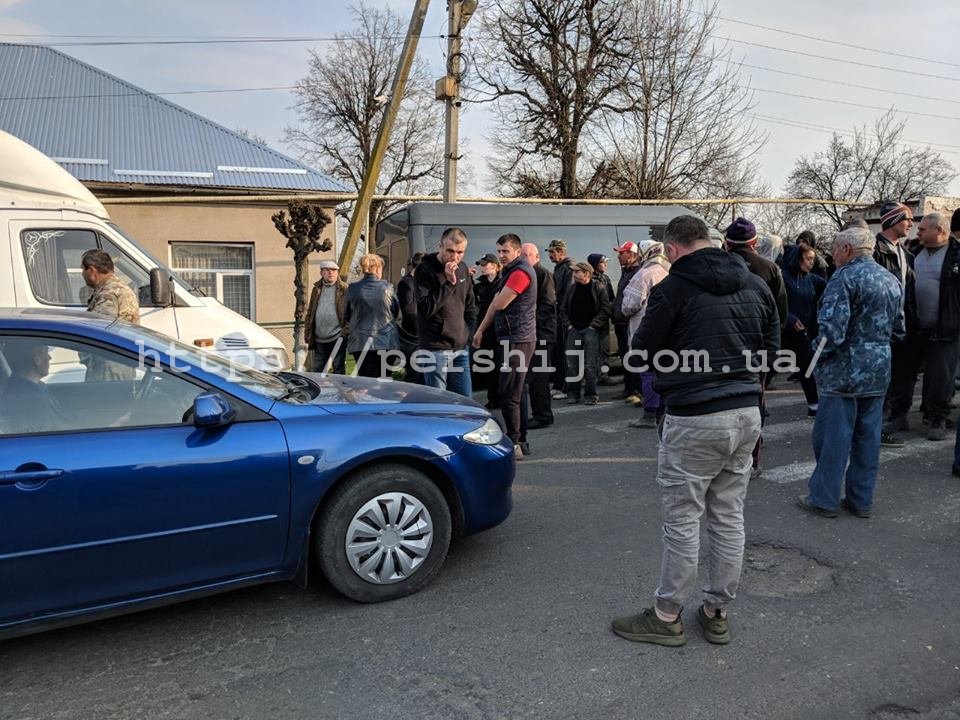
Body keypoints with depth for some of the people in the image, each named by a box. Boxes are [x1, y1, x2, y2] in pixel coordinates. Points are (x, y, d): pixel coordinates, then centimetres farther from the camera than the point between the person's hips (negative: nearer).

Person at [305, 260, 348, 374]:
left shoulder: (344, 289, -1)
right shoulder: (317, 289, 13)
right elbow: (310, 312, 16)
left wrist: (346, 331, -15)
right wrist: (307, 334, 12)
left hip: (337, 338, -5)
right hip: (319, 339, 5)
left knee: (339, 369, 2)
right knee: (317, 370, 10)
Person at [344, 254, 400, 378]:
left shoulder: (352, 289, -3)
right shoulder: (387, 287, -3)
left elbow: (346, 318, 8)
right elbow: (397, 313, 9)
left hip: (360, 344, 0)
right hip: (386, 343, 0)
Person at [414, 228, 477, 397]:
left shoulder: (462, 268, 10)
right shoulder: (425, 270, -9)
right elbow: (427, 308, -18)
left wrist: (468, 330, 10)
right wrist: (449, 282, -22)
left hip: (460, 347, 6)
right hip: (436, 348, -6)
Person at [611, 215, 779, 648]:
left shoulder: (673, 288, -11)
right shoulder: (755, 285, 8)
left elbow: (642, 352, -3)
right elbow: (771, 347, 16)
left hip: (695, 418, -6)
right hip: (747, 413, 7)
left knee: (681, 520, 5)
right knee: (729, 518, 15)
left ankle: (667, 617, 18)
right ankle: (717, 611, 28)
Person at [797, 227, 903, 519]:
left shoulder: (845, 277, -14)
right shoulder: (891, 280, 12)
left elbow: (832, 327, -22)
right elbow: (899, 327, 19)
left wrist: (820, 351, -6)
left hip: (844, 370, -7)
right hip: (879, 372, 8)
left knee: (833, 434, 1)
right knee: (868, 436, 12)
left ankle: (824, 499, 9)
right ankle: (861, 500, 20)